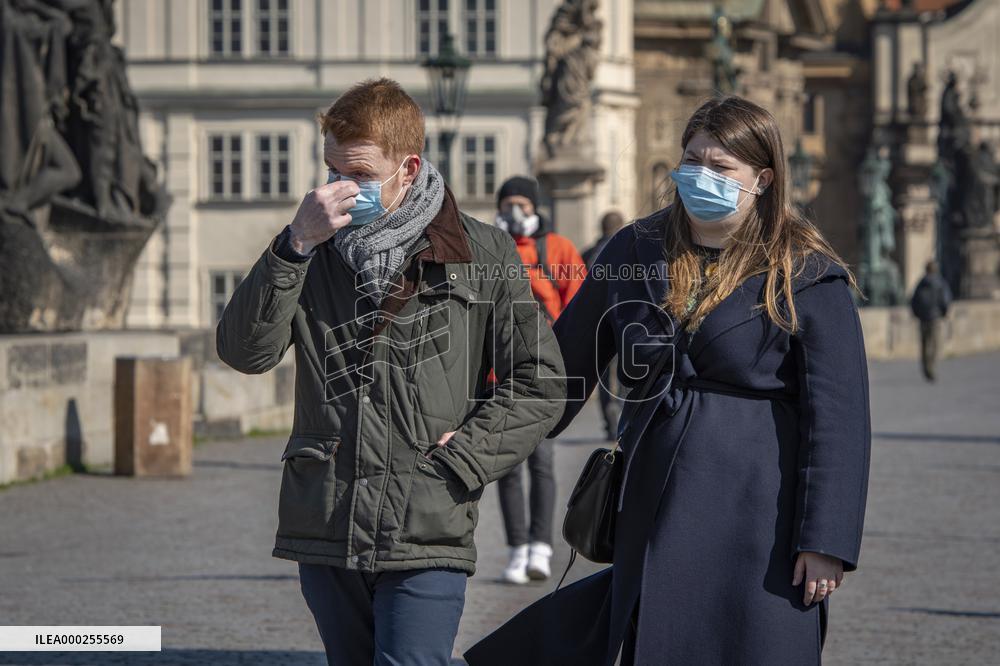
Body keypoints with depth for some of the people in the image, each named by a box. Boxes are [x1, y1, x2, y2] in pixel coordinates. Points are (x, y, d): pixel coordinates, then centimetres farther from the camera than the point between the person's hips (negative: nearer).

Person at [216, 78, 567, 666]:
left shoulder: (484, 257, 3)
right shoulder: (316, 252, 10)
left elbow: (541, 385, 3)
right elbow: (244, 351, -5)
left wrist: (459, 460, -7)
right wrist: (295, 246, -14)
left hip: (428, 531, -4)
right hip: (325, 528, 4)